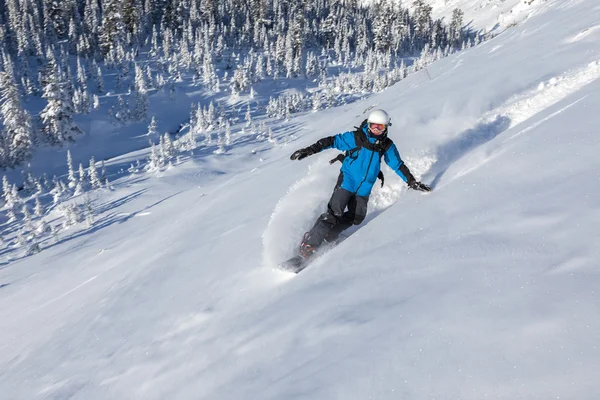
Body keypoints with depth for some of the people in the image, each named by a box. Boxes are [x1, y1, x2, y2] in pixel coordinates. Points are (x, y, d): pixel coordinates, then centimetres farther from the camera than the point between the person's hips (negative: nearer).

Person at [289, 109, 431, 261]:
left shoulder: (387, 146, 0)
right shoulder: (355, 138, -11)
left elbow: (398, 165, 10)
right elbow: (332, 141, -7)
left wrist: (412, 182, 7)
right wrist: (308, 150, -12)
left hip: (364, 188, 5)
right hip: (347, 182, -5)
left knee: (356, 217, 0)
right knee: (334, 213, -14)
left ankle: (329, 236, 19)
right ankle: (308, 245, -8)